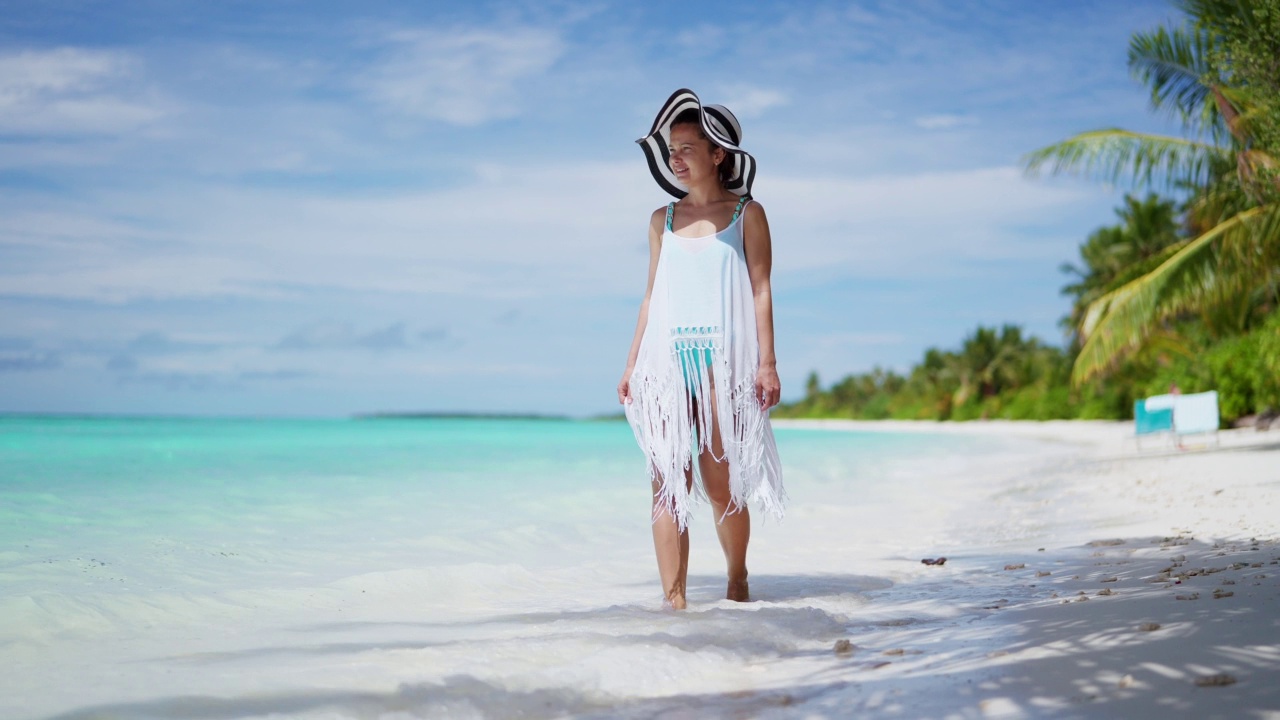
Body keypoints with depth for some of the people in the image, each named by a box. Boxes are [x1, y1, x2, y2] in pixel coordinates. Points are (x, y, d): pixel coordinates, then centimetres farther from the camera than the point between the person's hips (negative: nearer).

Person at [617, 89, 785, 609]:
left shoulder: (746, 215, 6)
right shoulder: (662, 221, 15)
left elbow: (761, 291, 1)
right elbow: (651, 295, 16)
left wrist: (767, 363, -7)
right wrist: (632, 364, 10)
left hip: (722, 360, -3)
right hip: (667, 361, 3)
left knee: (720, 484, -2)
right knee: (668, 482, -4)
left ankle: (737, 580, 21)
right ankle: (673, 599, -3)